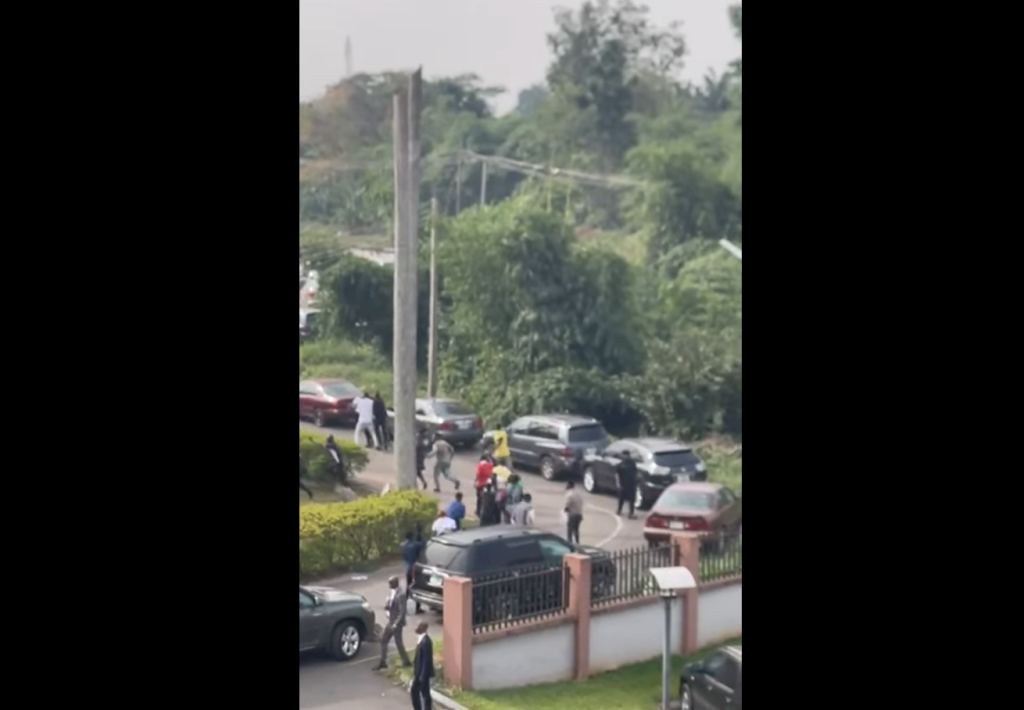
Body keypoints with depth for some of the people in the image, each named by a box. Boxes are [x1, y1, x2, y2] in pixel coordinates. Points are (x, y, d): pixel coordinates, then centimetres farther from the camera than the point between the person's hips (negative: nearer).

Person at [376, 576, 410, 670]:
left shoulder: (400, 595, -25)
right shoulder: (392, 592, 4)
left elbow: (402, 612, -25)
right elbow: (387, 605, 15)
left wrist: (396, 624, -25)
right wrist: (387, 611, -6)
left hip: (397, 623, -9)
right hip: (391, 621, 9)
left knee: (398, 643, 4)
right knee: (383, 640, 13)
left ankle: (406, 662, 21)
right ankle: (383, 662, 23)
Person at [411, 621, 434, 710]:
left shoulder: (426, 641, -26)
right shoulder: (420, 638, 5)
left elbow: (427, 660, -24)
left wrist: (423, 676, -21)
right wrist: (415, 671, 19)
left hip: (423, 672, -10)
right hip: (418, 671, 10)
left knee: (425, 693, 2)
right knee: (414, 690, 19)